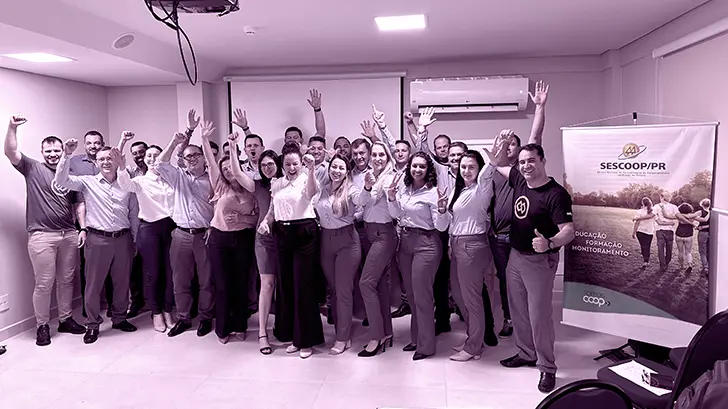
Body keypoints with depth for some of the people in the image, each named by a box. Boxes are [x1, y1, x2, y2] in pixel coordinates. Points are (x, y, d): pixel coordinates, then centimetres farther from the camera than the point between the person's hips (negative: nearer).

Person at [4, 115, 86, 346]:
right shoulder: (33, 169, 4)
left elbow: (79, 204, 12)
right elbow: (11, 152, -10)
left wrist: (83, 228, 3)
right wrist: (12, 127, -22)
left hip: (69, 234, 4)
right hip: (42, 236, -3)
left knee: (66, 280, 13)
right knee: (44, 284, 1)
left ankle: (65, 319, 26)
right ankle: (42, 325, 16)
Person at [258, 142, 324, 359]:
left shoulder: (306, 179, -4)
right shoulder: (276, 184, 13)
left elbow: (312, 192, -27)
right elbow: (273, 209, 18)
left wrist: (311, 169, -41)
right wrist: (265, 221, -1)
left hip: (304, 233, -6)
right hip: (283, 235, 6)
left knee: (303, 285, -2)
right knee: (286, 285, 10)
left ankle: (307, 339, 10)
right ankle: (293, 336, 24)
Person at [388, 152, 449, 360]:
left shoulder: (433, 192, -12)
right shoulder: (404, 189, 5)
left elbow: (441, 226, -13)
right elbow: (396, 215, 11)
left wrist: (442, 210, -32)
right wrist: (391, 198, -5)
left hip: (426, 243, -7)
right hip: (405, 241, 7)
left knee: (422, 294, -1)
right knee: (411, 294, 16)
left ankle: (426, 345, 13)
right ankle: (416, 338, 31)